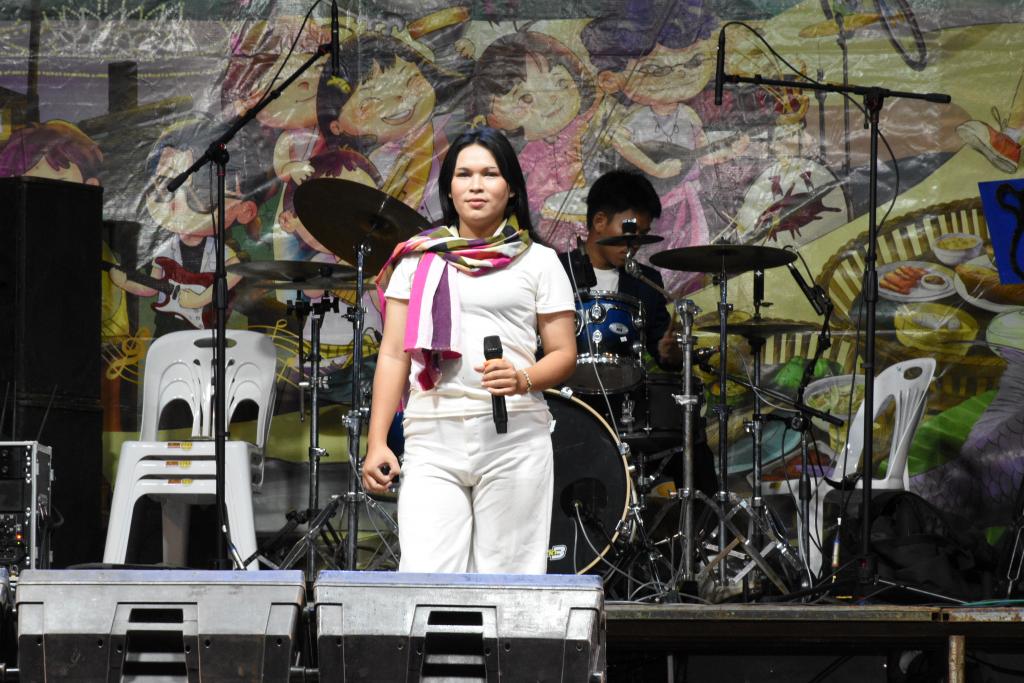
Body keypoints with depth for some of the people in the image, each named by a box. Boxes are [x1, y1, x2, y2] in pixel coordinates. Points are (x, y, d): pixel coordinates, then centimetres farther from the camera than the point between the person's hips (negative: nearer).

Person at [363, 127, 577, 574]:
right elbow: (394, 354, 10)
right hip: (432, 440, 1)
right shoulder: (418, 260, 13)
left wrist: (523, 378, -14)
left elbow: (564, 354, 8)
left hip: (514, 440, -1)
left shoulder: (537, 262, 10)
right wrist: (376, 444, 2)